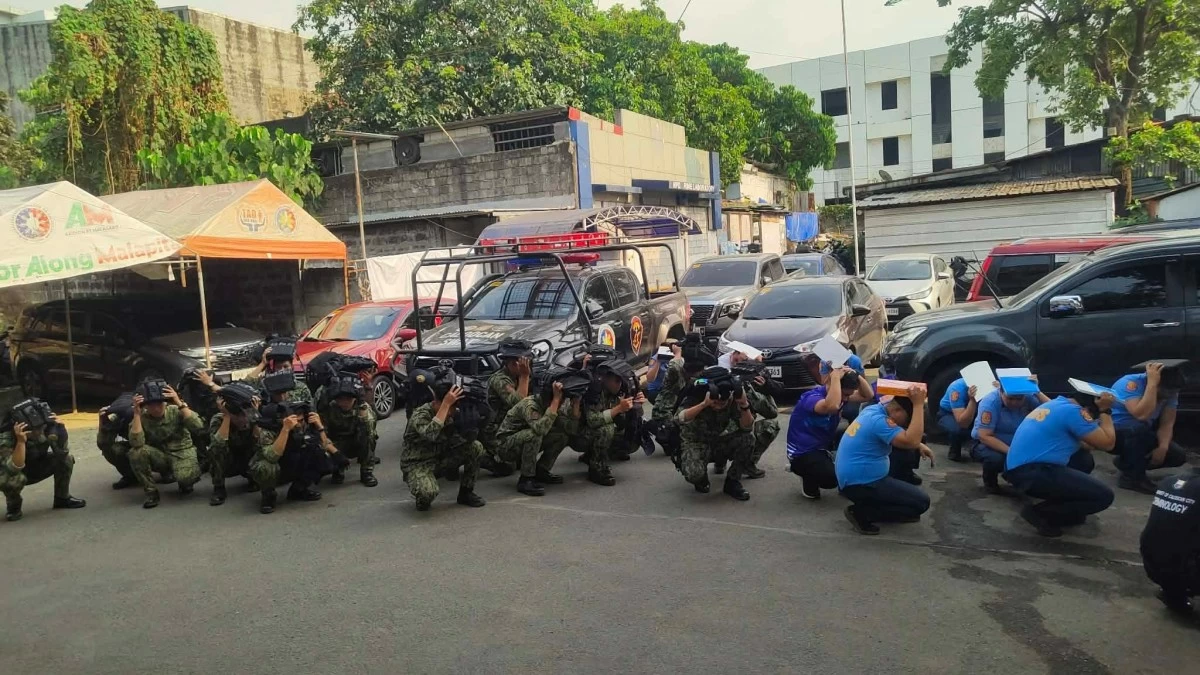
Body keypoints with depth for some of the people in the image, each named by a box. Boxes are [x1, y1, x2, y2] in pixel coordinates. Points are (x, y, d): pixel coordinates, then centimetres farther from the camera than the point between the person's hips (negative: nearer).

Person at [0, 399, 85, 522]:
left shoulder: (45, 429, -23)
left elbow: (62, 452, -24)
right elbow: (15, 469, -43)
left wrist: (59, 428, -36)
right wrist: (21, 441, -51)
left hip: (36, 469, 4)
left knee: (66, 459, -18)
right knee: (13, 479, -36)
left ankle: (62, 498, 2)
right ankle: (13, 506, -4)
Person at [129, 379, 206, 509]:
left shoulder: (176, 411, -10)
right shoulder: (141, 418, -7)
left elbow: (198, 426, -26)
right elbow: (136, 443, -24)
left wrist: (179, 403, -28)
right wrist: (137, 413, -25)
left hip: (182, 453, -2)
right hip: (160, 457, 2)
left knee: (186, 477, -35)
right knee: (136, 452, -28)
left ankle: (185, 483, 6)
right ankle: (151, 492, -11)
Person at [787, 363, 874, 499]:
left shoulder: (842, 395, 1)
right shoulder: (812, 397, -27)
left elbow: (868, 395, 1)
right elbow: (832, 406, -48)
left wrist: (855, 375, -14)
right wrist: (836, 377, -38)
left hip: (824, 444, 9)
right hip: (803, 453, -9)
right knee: (832, 478, -31)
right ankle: (809, 479, 3)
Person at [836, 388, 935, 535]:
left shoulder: (873, 409, 8)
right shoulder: (879, 420, -21)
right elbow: (911, 441, -31)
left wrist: (919, 445, 7)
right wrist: (919, 405, -26)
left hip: (851, 477, 10)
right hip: (860, 484, -10)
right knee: (921, 502, -6)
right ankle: (861, 513, -7)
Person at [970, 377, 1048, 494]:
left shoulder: (1028, 398, -11)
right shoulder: (990, 402, -25)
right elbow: (984, 436, -28)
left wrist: (1037, 392, -25)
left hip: (1015, 444, 5)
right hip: (987, 445, -5)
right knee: (996, 458, -37)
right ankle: (990, 483, -1)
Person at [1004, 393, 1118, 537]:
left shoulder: (1055, 404, 20)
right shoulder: (1073, 411, -8)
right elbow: (1107, 443, -4)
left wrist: (1102, 410, 23)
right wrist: (1105, 411, 6)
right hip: (1033, 473, -10)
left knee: (1084, 459, 24)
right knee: (1103, 496, -5)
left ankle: (1061, 506, 18)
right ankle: (1040, 513, -3)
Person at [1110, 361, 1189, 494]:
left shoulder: (1170, 390, -7)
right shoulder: (1132, 383, -27)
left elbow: (1167, 423, -9)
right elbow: (1142, 415, -41)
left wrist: (1163, 447, -25)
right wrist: (1152, 383, -40)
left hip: (1140, 434, 7)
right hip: (1112, 432, -7)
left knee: (1178, 456, -7)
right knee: (1139, 428, -37)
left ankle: (1127, 462, 14)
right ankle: (1133, 478, -18)